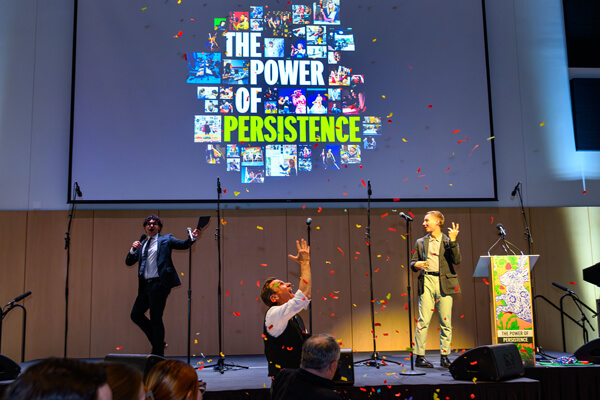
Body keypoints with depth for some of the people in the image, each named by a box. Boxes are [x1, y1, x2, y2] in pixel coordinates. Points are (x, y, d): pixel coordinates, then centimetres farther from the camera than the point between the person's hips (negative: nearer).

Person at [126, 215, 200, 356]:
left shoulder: (166, 239, 7)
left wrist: (192, 237, -23)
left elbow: (183, 244, -4)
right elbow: (129, 262, 16)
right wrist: (133, 249, -3)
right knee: (136, 314, 7)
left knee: (155, 318, -6)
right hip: (145, 285, 7)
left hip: (159, 283, -7)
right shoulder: (142, 245, 20)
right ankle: (158, 341, 20)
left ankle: (158, 353, 6)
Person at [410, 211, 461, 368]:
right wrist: (417, 265, -5)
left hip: (444, 284, 0)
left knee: (445, 321, 1)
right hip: (427, 282, 1)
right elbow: (413, 262, 18)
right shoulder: (420, 242, 16)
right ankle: (420, 357, -2)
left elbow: (456, 260, -4)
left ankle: (444, 356, 11)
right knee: (423, 320, -6)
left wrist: (452, 241, -13)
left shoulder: (448, 241, 9)